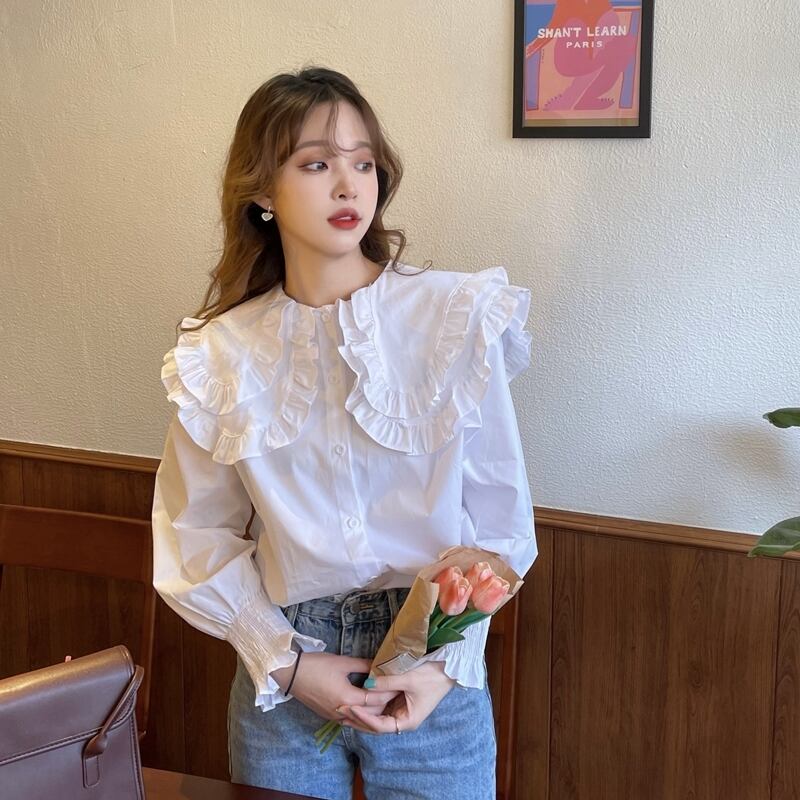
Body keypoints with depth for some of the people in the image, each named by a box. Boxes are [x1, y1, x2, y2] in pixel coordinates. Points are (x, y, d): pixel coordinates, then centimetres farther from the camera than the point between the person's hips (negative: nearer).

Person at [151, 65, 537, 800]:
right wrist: (285, 662, -8)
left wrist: (448, 664, -11)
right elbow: (197, 535, 1)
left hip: (433, 680, -1)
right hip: (281, 679, 1)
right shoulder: (223, 353, -5)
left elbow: (501, 519, -5)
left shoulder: (459, 317, -9)